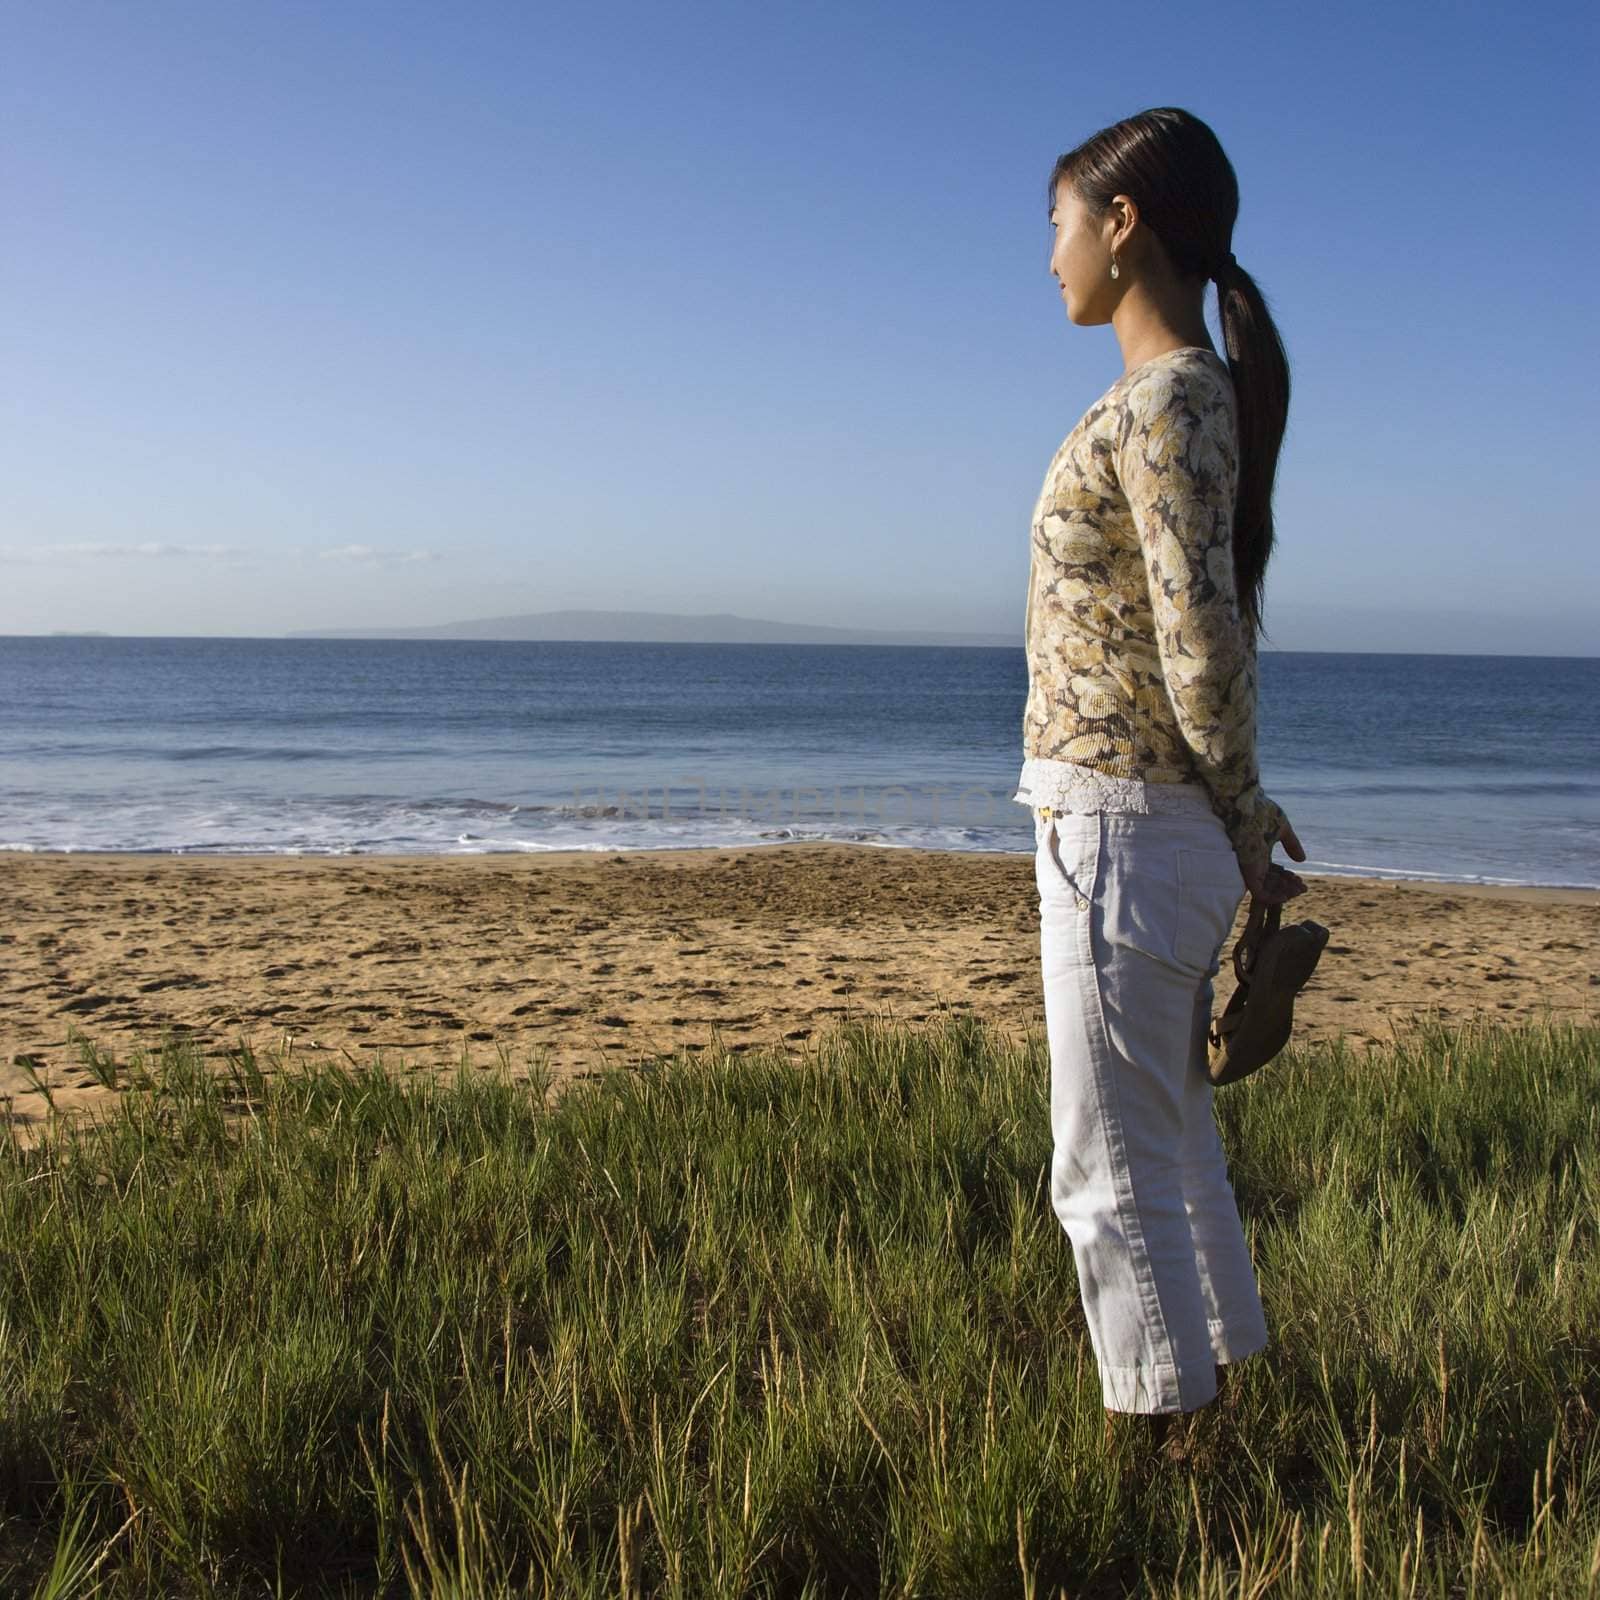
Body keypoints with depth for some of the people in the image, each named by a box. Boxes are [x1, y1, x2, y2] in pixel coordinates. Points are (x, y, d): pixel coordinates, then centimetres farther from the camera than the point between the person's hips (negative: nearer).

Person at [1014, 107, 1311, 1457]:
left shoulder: (1164, 404, -16)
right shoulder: (1194, 395, 13)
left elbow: (1203, 650, -20)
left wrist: (1241, 820, -6)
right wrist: (1241, 815, 14)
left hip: (1121, 831, -10)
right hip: (1156, 829, 10)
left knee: (1111, 1167, 3)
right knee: (1171, 1137, 21)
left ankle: (1157, 1428, 18)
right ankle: (1208, 1382, 37)